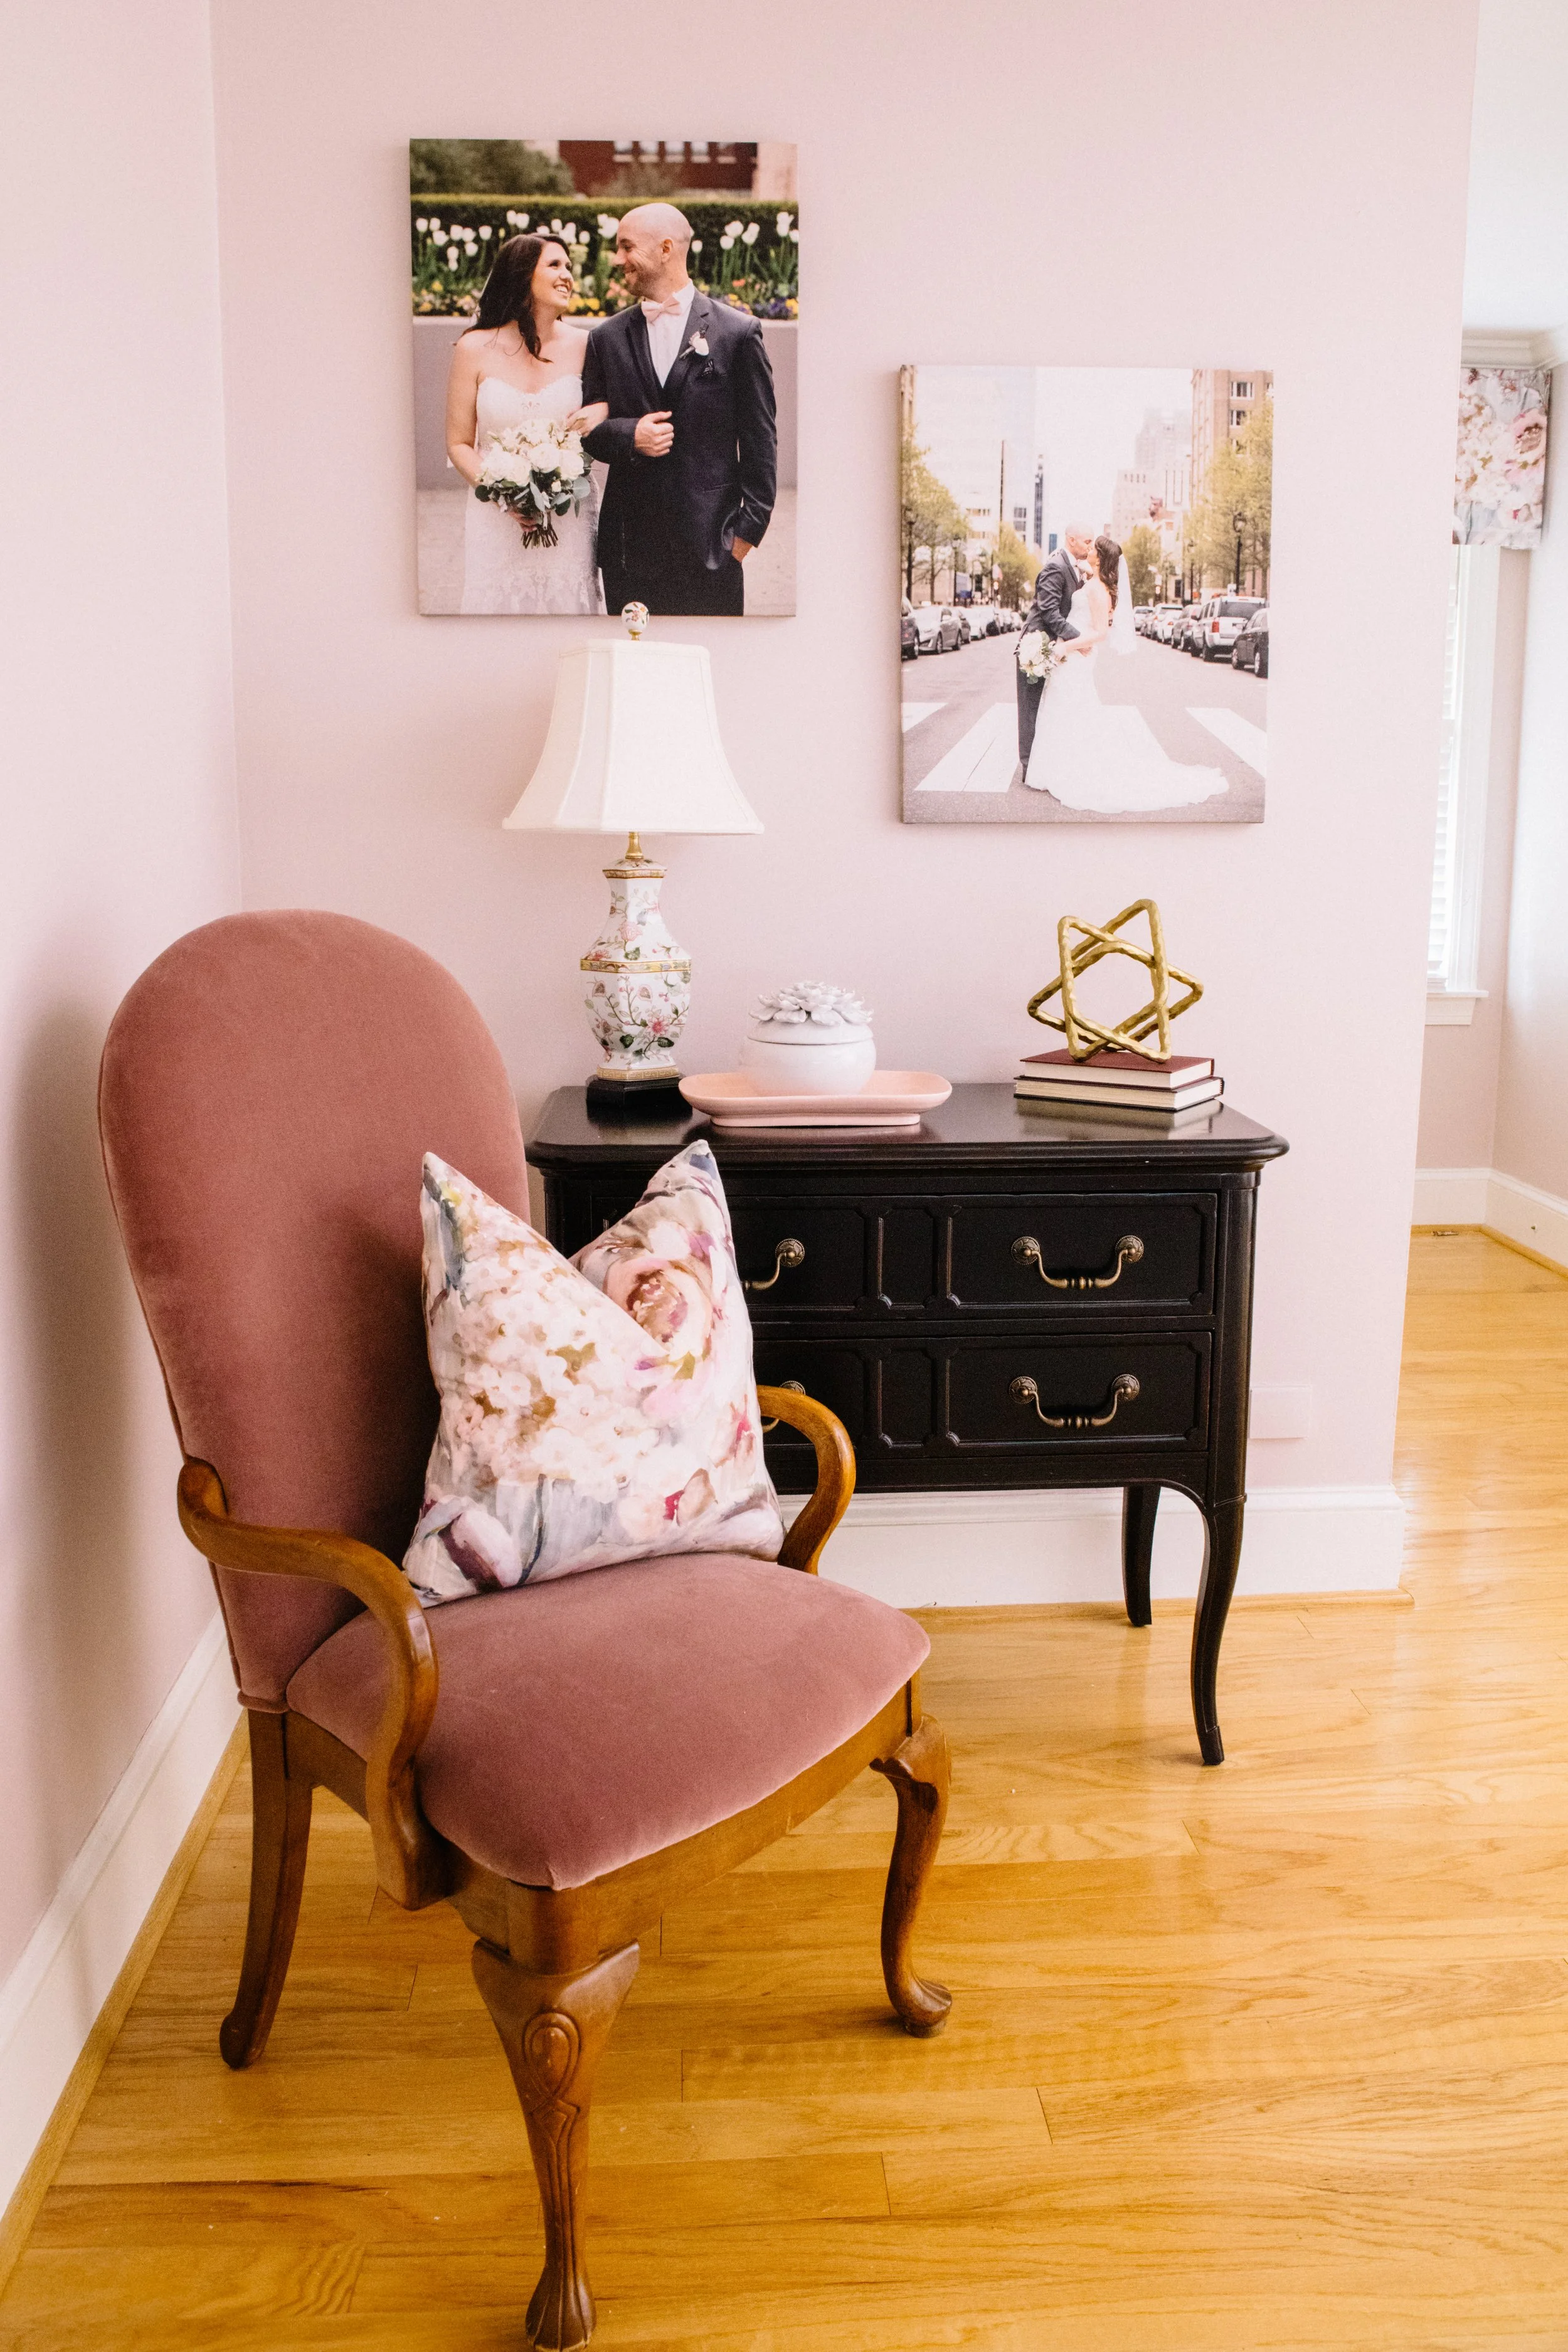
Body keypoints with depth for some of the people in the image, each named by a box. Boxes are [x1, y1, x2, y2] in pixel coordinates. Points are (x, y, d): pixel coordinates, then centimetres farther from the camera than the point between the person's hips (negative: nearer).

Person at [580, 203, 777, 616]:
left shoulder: (738, 332, 2)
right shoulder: (607, 338, 11)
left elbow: (760, 440, 2)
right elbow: (588, 428, 13)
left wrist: (749, 527, -4)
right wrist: (629, 435, -10)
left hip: (711, 544, -2)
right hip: (630, 546, 3)